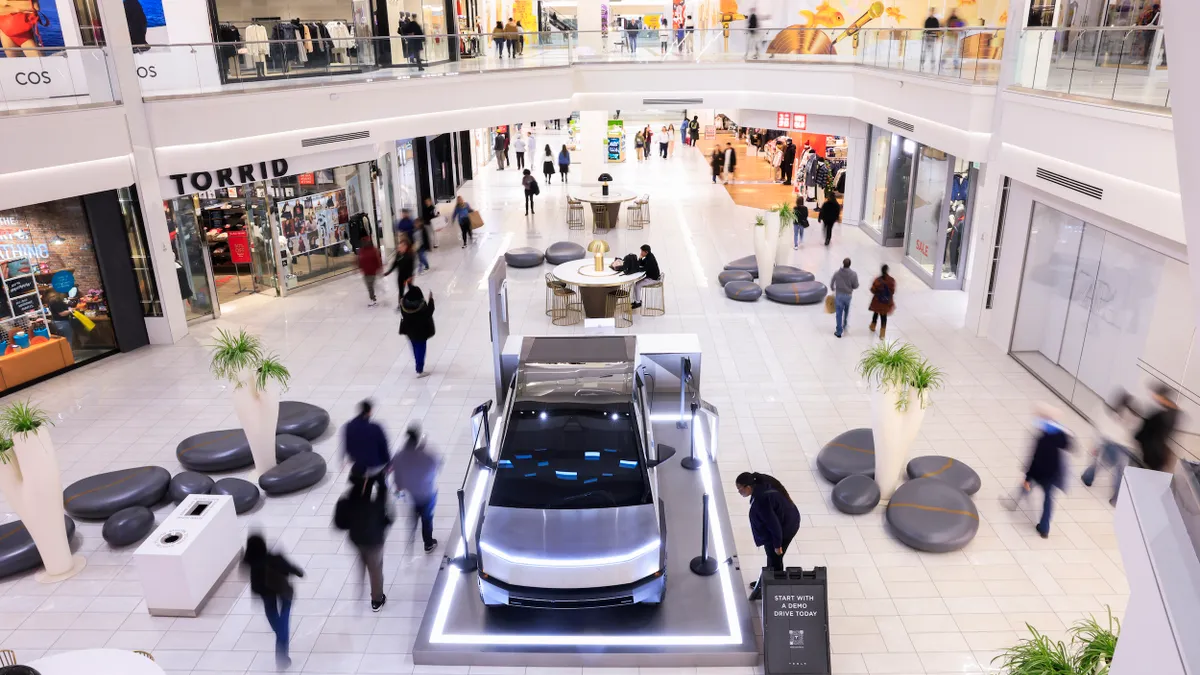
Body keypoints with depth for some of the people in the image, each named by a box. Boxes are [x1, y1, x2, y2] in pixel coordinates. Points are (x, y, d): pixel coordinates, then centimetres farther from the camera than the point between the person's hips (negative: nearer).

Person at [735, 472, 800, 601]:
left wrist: (777, 544, -16)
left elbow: (773, 524, -28)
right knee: (771, 556, 26)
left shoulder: (761, 500, -36)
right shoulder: (761, 484, -8)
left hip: (784, 528, -9)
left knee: (775, 559, 10)